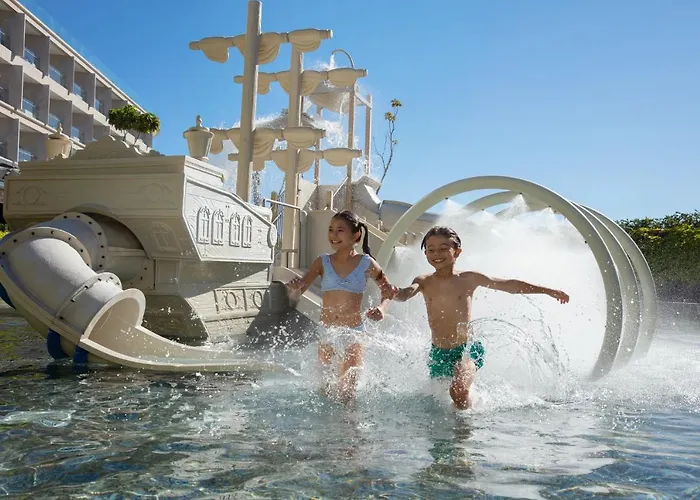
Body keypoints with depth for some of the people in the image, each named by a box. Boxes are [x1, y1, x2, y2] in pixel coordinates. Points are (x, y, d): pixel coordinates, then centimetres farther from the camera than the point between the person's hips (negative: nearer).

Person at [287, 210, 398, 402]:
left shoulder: (366, 263, -3)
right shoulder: (323, 262, 0)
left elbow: (387, 289, 8)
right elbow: (300, 289, -6)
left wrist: (382, 308, -12)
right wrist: (296, 286, -30)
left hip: (354, 333, -2)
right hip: (326, 332, 2)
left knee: (347, 388, -5)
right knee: (323, 385, 10)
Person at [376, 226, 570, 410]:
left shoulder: (469, 279, -4)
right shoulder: (424, 282, -1)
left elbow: (510, 285, 3)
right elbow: (405, 293, -21)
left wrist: (549, 291, 8)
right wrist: (383, 304, -44)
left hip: (466, 349, -3)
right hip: (438, 353, 4)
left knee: (458, 392, -28)